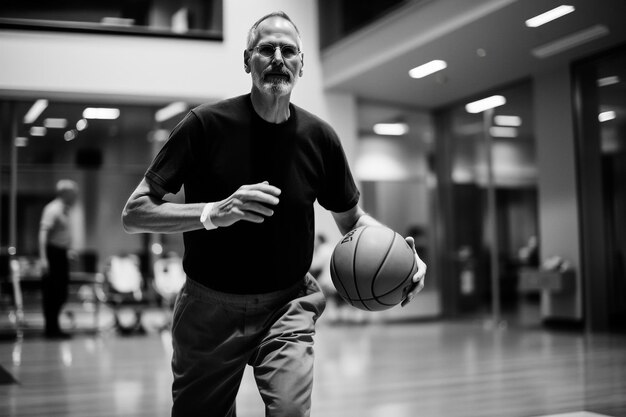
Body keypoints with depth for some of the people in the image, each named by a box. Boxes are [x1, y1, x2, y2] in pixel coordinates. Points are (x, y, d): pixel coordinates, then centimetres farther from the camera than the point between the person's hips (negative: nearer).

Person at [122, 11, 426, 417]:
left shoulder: (319, 136, -4)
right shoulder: (207, 123, -12)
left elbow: (352, 219, 11)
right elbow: (134, 214, -12)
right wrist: (214, 212, -28)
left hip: (287, 306, 1)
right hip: (209, 308, 0)